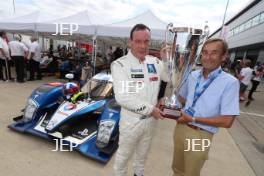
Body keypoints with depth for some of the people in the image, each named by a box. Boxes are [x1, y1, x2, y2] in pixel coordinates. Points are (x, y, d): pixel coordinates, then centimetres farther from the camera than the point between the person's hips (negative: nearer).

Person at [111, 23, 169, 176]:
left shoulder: (155, 62, -1)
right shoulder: (120, 64, -17)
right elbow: (122, 97, -26)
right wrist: (150, 109, -22)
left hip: (151, 120, 5)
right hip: (131, 121, -4)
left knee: (143, 153, 29)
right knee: (124, 155, 21)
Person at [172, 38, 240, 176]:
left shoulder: (230, 82, -16)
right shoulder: (193, 75, 0)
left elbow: (227, 121, -18)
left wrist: (193, 119, -18)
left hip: (200, 135, -4)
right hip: (180, 127, 5)